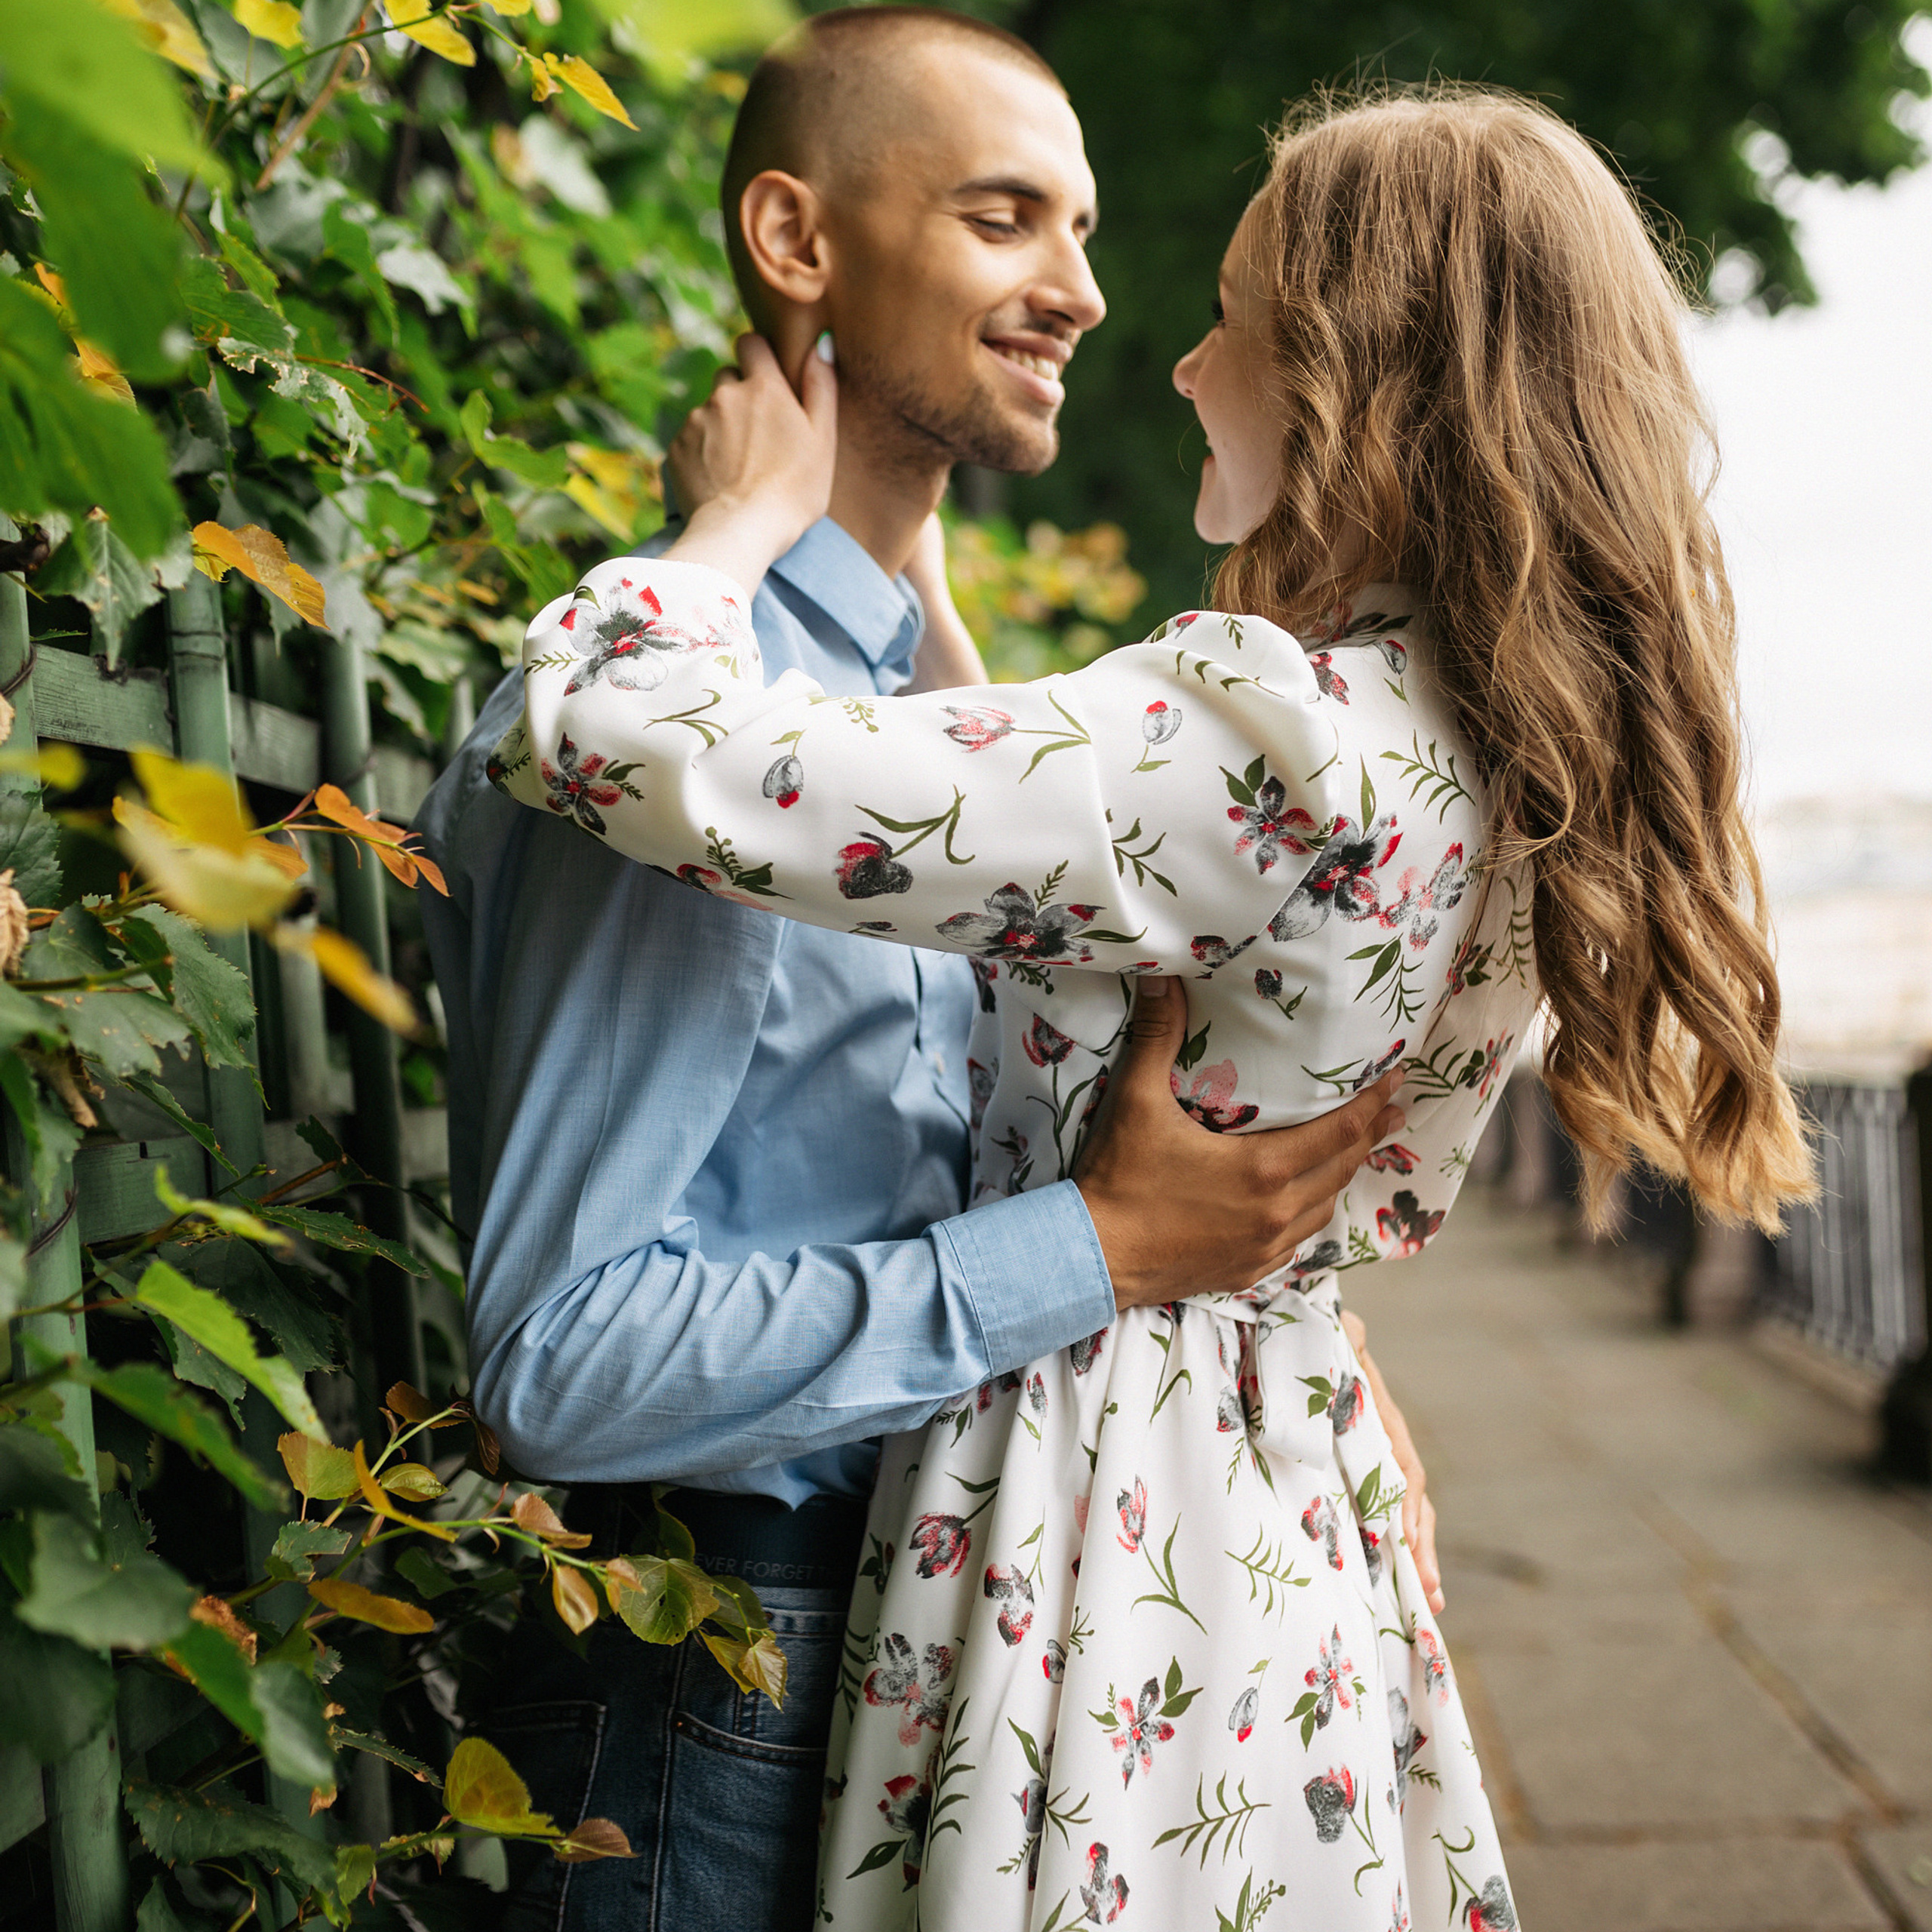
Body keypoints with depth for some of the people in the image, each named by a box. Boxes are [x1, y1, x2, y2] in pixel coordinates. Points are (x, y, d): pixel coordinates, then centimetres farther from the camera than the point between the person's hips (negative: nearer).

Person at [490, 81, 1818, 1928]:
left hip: (1097, 1495, -8)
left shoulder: (1266, 738, -26)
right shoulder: (1518, 762, 2)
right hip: (1290, 1505, 9)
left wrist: (757, 508, -8)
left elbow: (610, 737, -28)